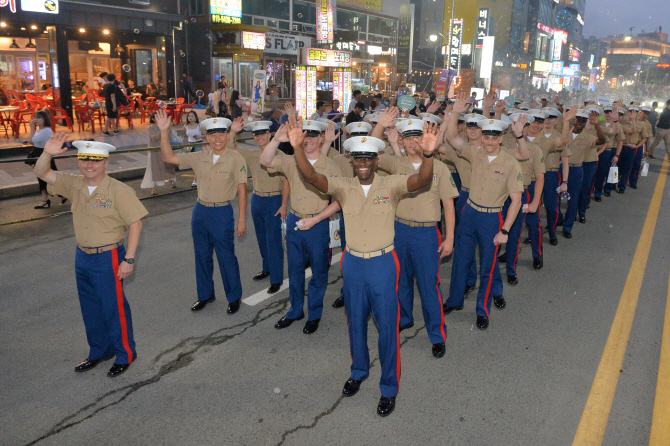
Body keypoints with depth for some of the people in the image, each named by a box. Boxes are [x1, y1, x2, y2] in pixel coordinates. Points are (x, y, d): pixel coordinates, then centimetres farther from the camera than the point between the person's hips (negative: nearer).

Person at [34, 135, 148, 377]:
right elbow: (42, 174, 4)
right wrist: (47, 153, -18)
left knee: (114, 308, 4)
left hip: (108, 259, -6)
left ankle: (125, 355, 23)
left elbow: (135, 223, -15)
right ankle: (99, 352, 38)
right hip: (82, 257, 7)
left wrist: (129, 259, -18)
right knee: (90, 309, 19)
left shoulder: (119, 190, -17)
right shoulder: (74, 184, 1)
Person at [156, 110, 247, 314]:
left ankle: (234, 298, 22)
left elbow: (242, 190, -9)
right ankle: (205, 295, 33)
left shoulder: (236, 159, -10)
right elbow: (168, 157, 3)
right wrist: (164, 131, -8)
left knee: (226, 258, 3)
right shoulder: (199, 158, 3)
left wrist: (242, 219, -10)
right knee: (202, 256, 15)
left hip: (222, 213, -5)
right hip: (200, 211, 5)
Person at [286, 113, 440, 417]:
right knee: (355, 322, 19)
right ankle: (358, 372, 43)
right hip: (352, 263, 3)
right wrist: (297, 148, -30)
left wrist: (428, 154, -43)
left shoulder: (391, 185, -7)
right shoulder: (343, 187, -1)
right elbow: (311, 177, -14)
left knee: (387, 326, 5)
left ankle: (389, 389, 22)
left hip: (383, 263, -3)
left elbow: (421, 181, -24)